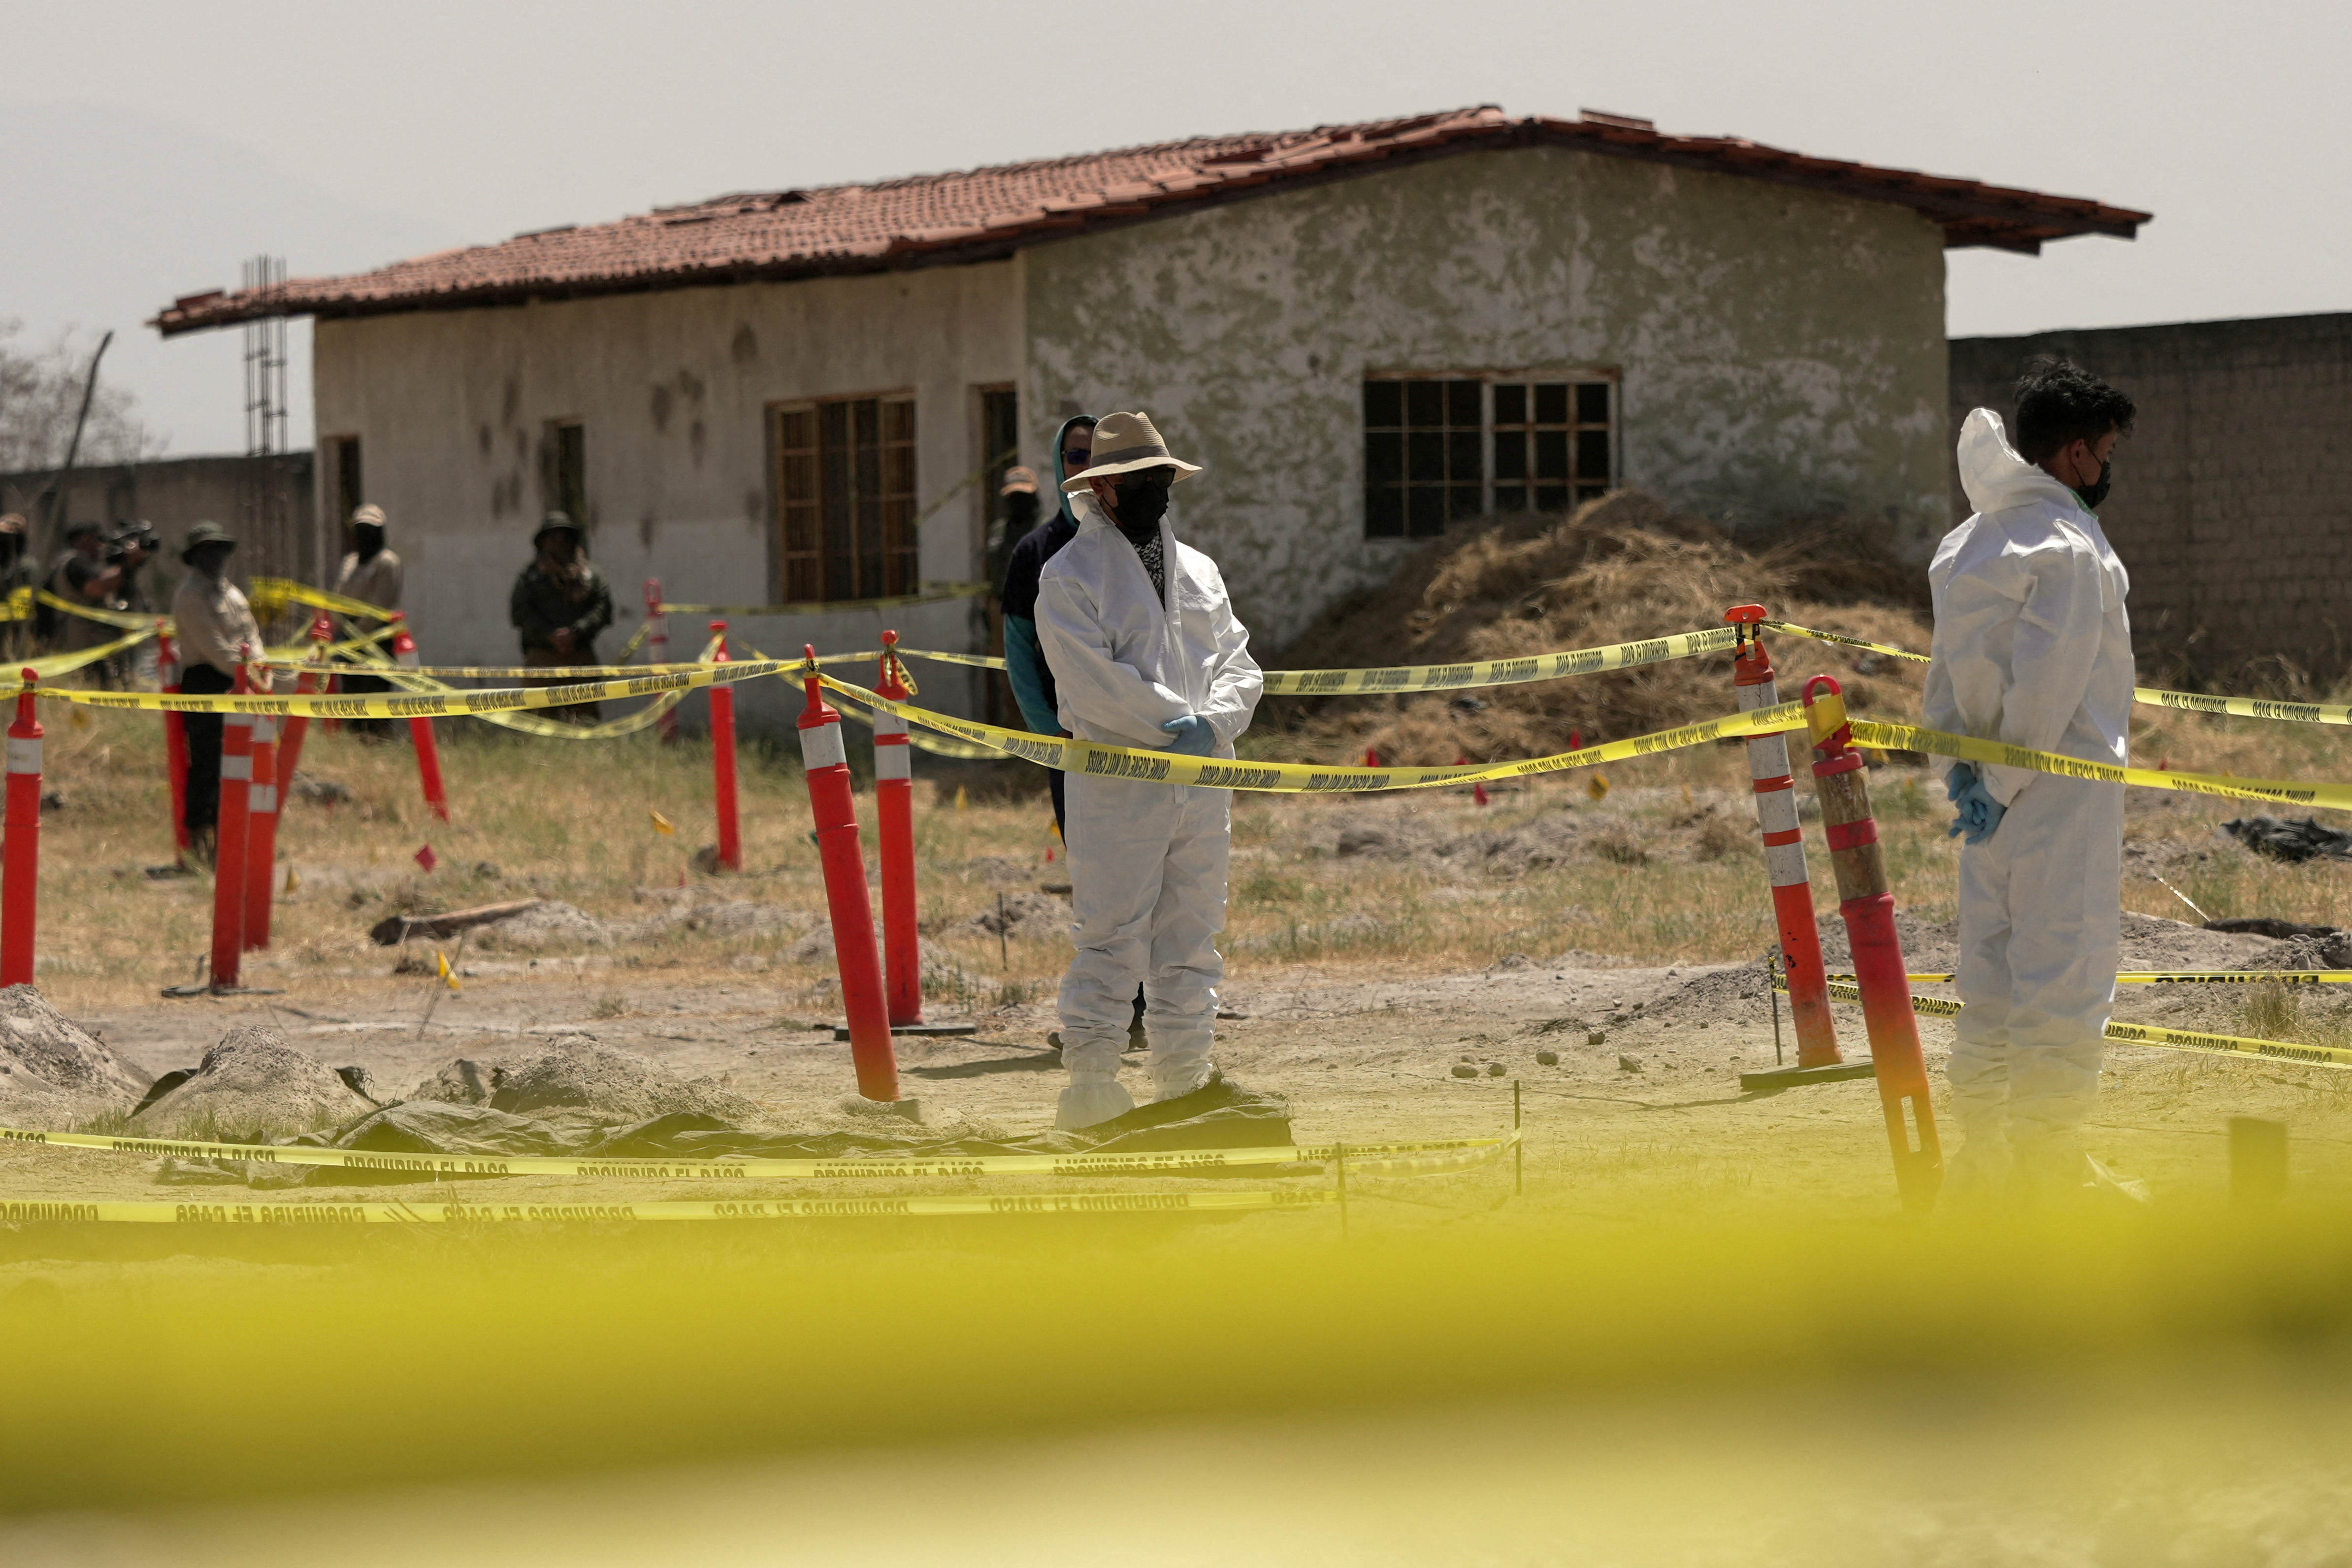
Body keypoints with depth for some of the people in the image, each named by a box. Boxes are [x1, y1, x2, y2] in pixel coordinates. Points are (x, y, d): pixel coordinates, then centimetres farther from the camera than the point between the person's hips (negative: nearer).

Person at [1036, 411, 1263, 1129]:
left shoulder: (1198, 571, 18)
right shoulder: (1070, 576, -3)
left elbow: (1240, 665, 12)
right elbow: (1094, 685, -14)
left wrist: (1211, 726, -7)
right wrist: (1179, 724, -14)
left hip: (1204, 784, 6)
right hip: (1117, 787, -6)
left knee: (1192, 942, 9)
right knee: (1111, 941, -9)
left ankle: (1184, 1078, 15)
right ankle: (1089, 1082, -7)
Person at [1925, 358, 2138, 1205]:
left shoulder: (1967, 544, 11)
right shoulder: (2070, 548, -16)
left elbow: (1949, 667, 11)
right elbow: (2047, 689, -20)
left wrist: (1961, 765, 7)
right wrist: (2002, 786, -14)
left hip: (1996, 791, 8)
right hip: (2064, 794, -8)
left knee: (1991, 976, 13)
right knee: (2066, 976, -3)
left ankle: (1982, 1156, 17)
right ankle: (2052, 1159, -1)